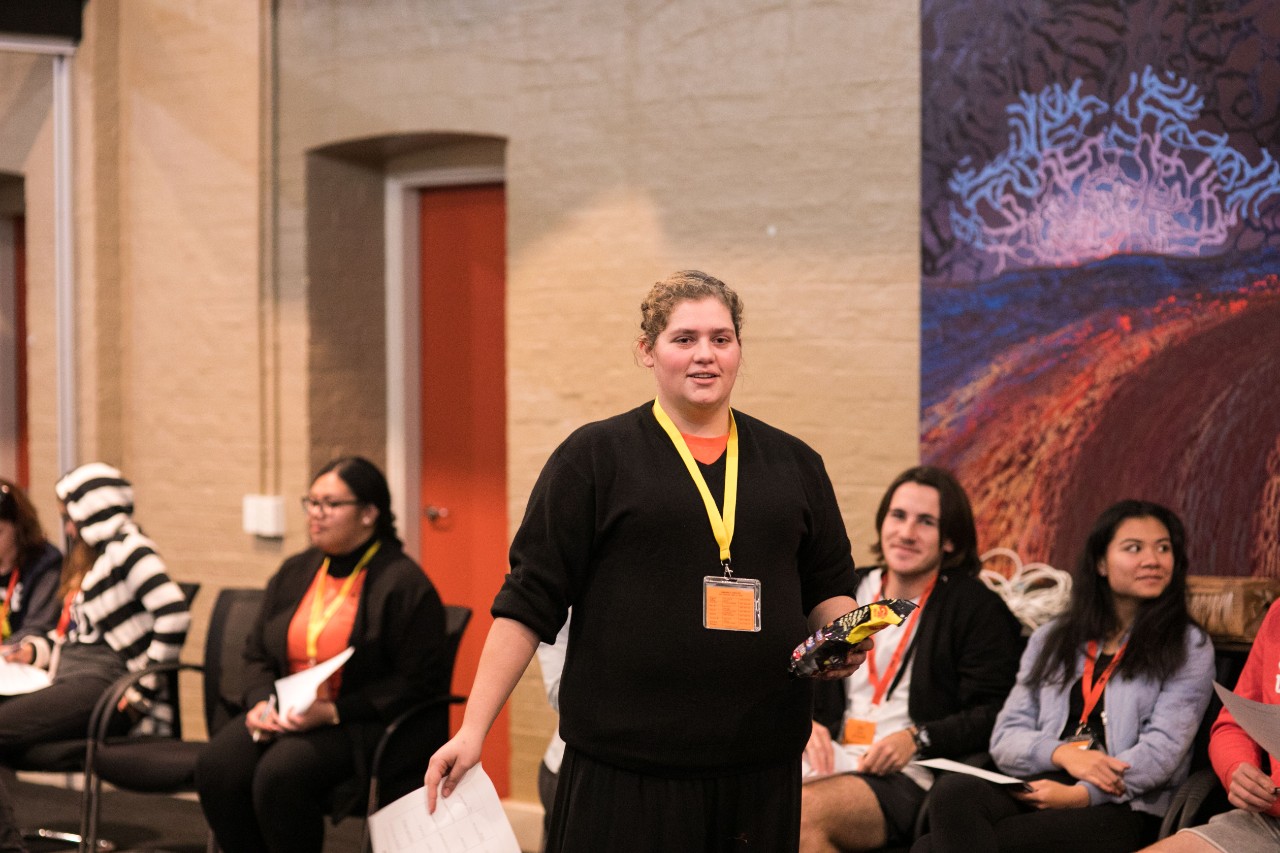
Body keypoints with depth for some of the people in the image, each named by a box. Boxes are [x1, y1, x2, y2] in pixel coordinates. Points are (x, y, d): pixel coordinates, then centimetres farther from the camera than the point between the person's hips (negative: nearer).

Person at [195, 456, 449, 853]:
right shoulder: (294, 573, 15)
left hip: (362, 724, -6)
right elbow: (257, 653, 22)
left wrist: (333, 711, -18)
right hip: (286, 716, 6)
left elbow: (419, 682, -12)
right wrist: (261, 702, -1)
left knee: (280, 774, -32)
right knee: (215, 767, -21)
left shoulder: (403, 583, -7)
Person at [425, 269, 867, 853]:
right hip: (624, 769, -3)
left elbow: (830, 589, 20)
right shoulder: (595, 457, 1)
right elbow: (529, 599, -1)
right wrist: (473, 730, -6)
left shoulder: (794, 464, 12)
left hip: (760, 765, 4)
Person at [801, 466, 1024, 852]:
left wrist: (917, 739, -14)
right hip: (834, 760, 4)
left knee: (805, 814, -33)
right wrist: (803, 723, 0)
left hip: (911, 775, -4)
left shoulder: (979, 609, 4)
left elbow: (992, 715, -3)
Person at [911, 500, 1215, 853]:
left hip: (1119, 810, -4)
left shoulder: (1190, 649, 11)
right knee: (954, 790, -34)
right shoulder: (1050, 639, 23)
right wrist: (1061, 753, -10)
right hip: (1034, 791, 4)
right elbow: (1005, 738, 14)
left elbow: (1163, 748, -4)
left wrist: (1080, 795, -19)